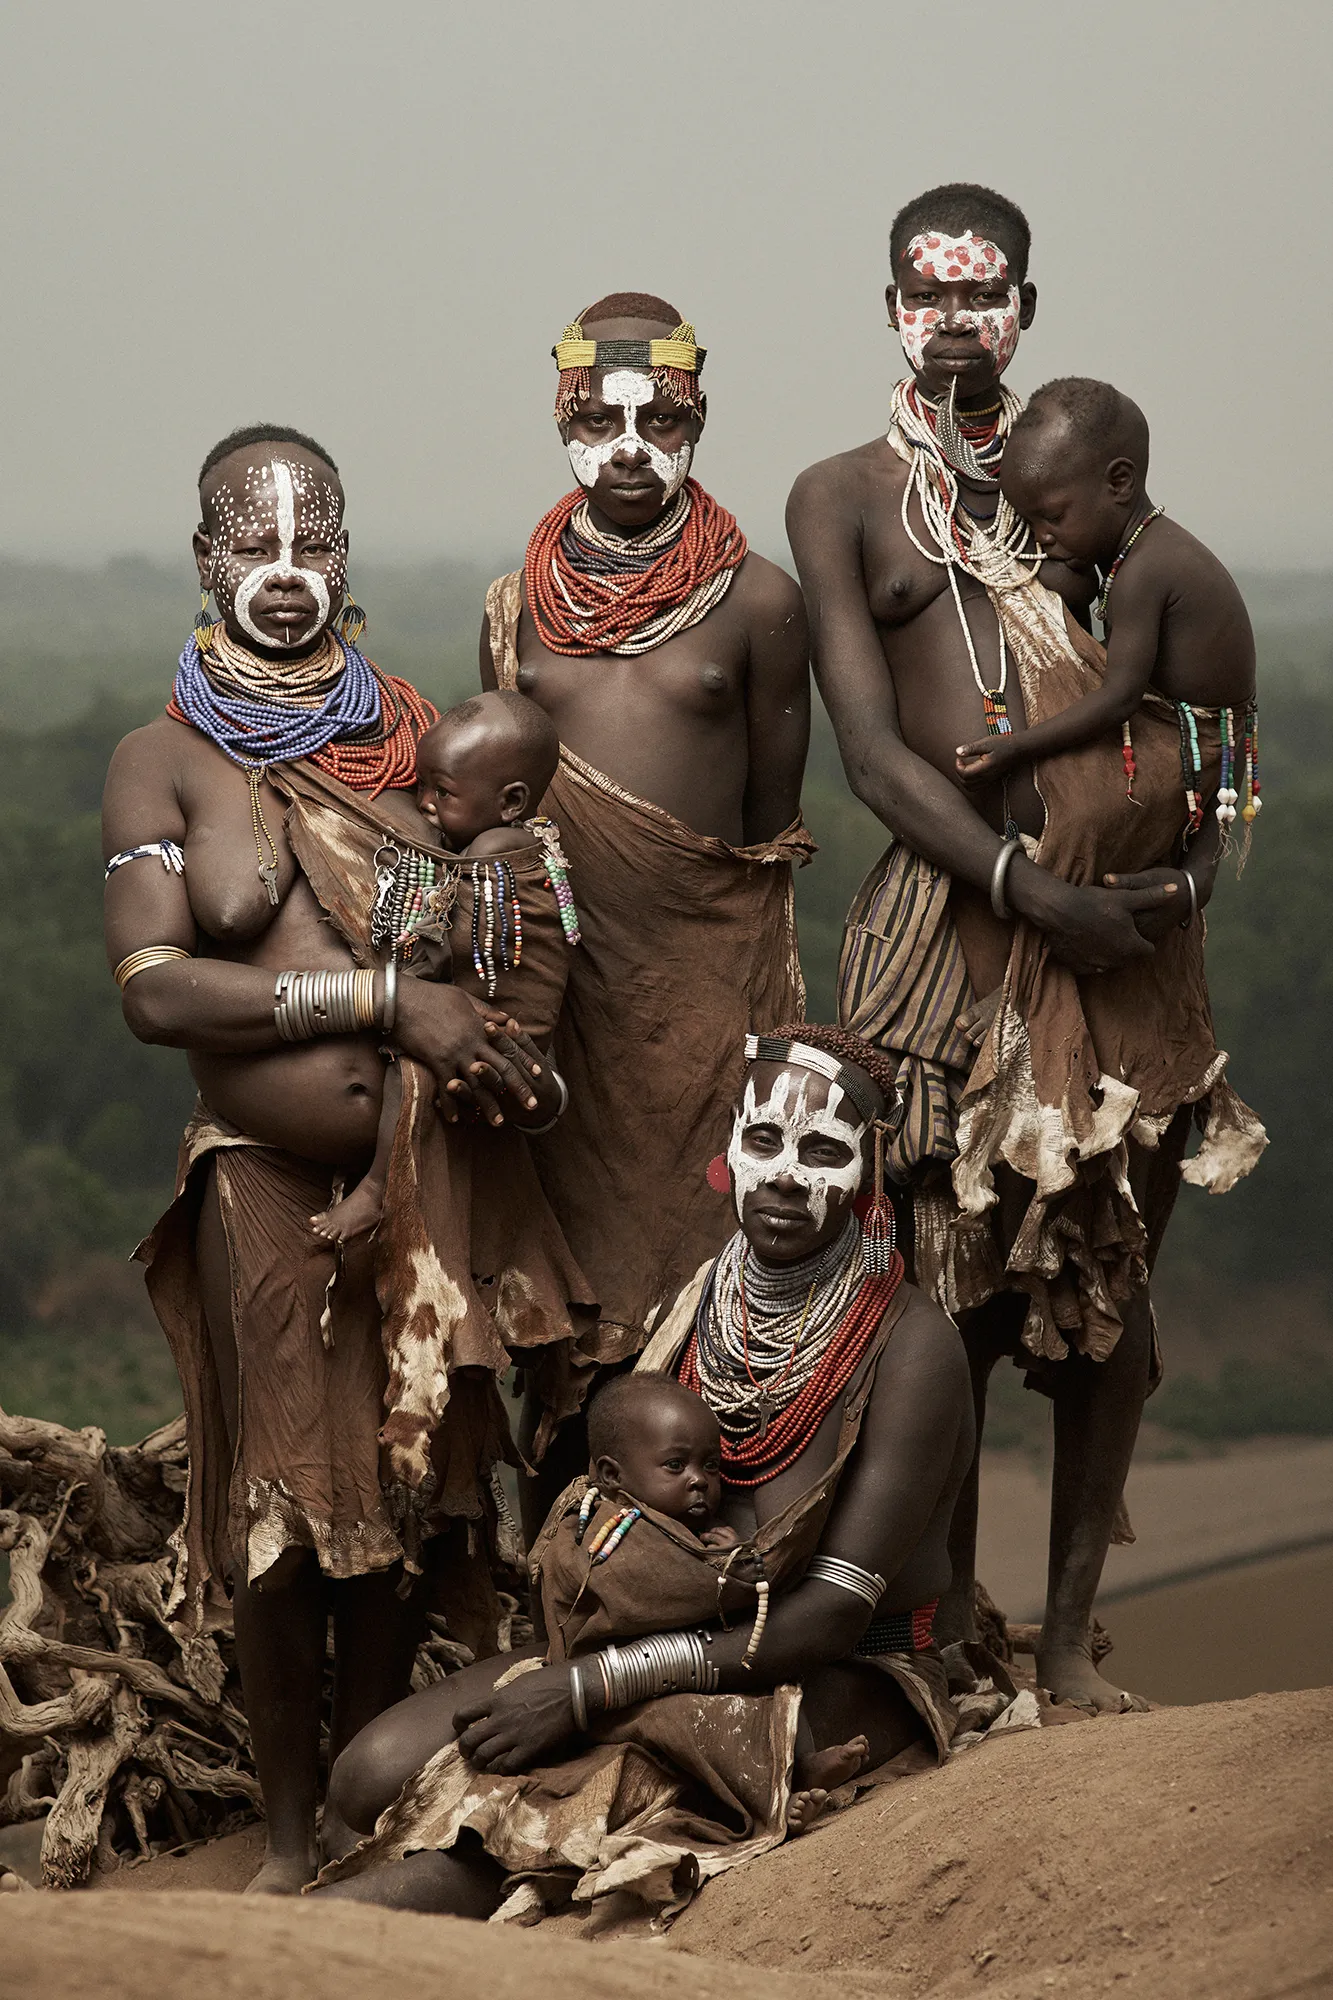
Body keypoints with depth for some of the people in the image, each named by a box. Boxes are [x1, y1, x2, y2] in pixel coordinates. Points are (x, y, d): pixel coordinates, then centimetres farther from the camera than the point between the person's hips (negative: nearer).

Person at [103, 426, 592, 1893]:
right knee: (283, 1509, 2)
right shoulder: (162, 763, -3)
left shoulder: (410, 730, 7)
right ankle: (289, 1834, 16)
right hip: (267, 1184, -3)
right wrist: (386, 1001, -20)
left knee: (409, 1493, 8)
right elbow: (152, 988, -14)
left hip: (428, 1173, 3)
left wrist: (520, 1058, -1)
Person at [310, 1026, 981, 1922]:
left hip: (843, 1685, -6)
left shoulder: (911, 1346, -16)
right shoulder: (708, 1295, 5)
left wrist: (590, 1689, -23)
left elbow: (832, 1617, -20)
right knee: (377, 1774, -19)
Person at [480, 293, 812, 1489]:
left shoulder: (757, 602, 0)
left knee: (698, 1254, -2)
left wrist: (761, 973, 2)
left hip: (708, 958, -2)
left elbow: (774, 816, 3)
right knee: (571, 1258, 4)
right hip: (559, 960, 2)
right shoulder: (517, 607, 8)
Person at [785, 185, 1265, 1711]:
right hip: (957, 902, -2)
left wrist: (1195, 857, -4)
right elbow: (872, 748, -2)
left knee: (1111, 1283, 3)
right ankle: (952, 1638, 9)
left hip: (1129, 914, 3)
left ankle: (1070, 1637, 12)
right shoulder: (844, 498, 8)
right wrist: (1030, 887, -13)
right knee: (952, 1281, -2)